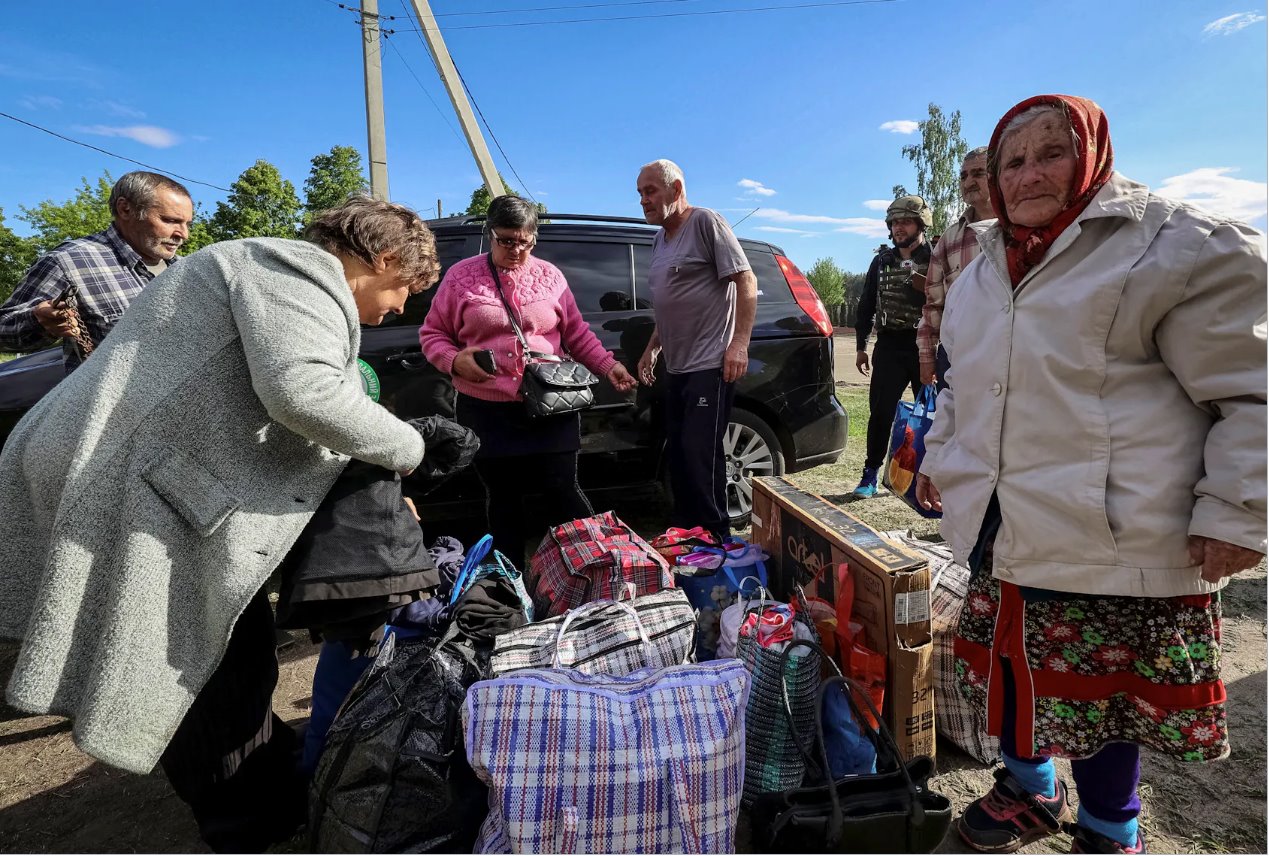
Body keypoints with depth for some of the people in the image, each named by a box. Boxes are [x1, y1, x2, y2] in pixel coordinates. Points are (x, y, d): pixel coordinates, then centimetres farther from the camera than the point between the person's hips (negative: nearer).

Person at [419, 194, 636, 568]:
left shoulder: (550, 276, 8)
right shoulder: (460, 277, 3)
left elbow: (577, 334, 13)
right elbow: (432, 334, 7)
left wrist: (609, 366, 0)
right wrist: (456, 361, -13)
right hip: (486, 411, 0)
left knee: (562, 491, 0)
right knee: (502, 496, 10)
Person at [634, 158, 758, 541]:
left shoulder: (706, 222, -6)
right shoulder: (660, 238, 19)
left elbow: (746, 282, -12)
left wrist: (739, 343, -20)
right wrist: (652, 348, 24)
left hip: (710, 366, -9)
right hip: (676, 367, 9)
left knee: (700, 455, -8)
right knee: (677, 454, 13)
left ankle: (716, 539, 5)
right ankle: (683, 532, 26)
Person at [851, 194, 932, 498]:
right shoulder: (882, 261, 11)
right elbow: (866, 305, 15)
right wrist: (861, 346, 12)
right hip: (889, 347, 2)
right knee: (880, 413, 0)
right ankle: (870, 475, 9)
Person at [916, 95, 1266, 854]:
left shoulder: (1179, 247, -8)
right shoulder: (987, 269, 14)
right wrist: (940, 455, 19)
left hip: (1117, 538, -6)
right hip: (1001, 530, 6)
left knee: (1104, 689, 8)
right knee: (1010, 667, 18)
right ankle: (1030, 790, 44)